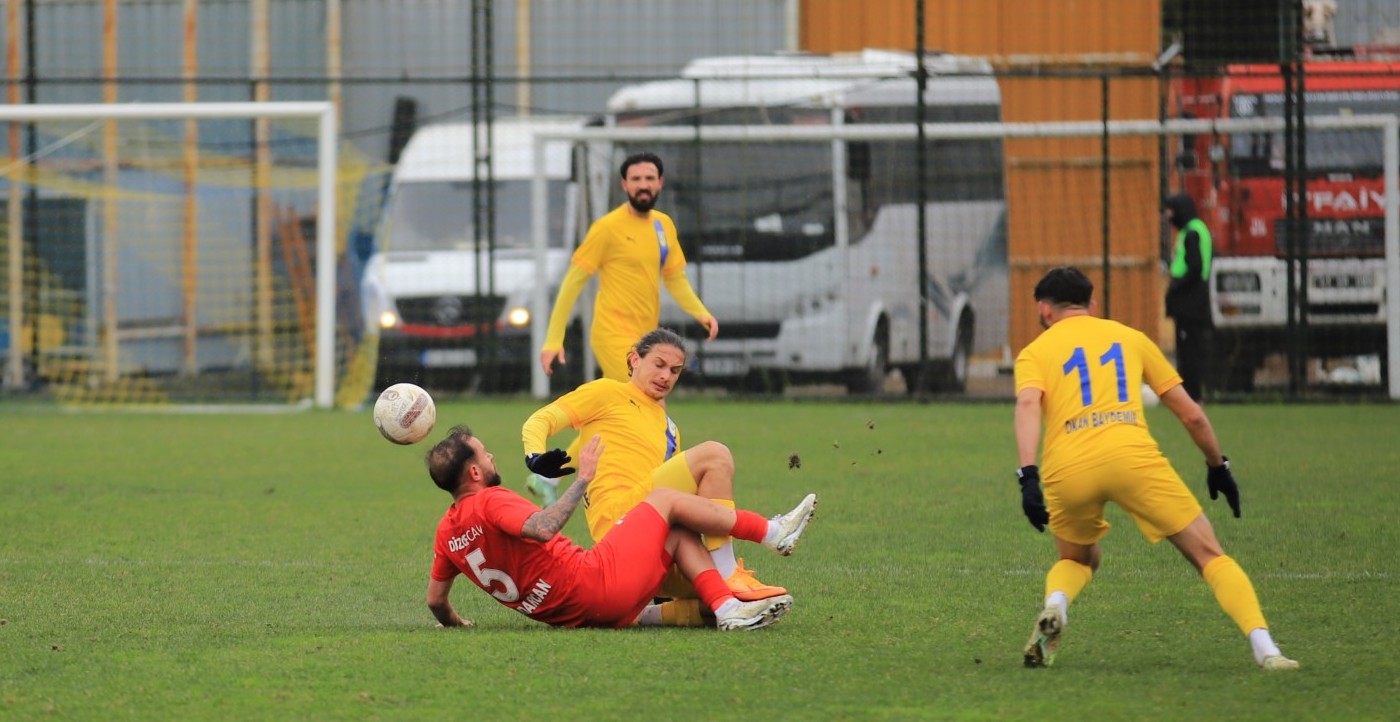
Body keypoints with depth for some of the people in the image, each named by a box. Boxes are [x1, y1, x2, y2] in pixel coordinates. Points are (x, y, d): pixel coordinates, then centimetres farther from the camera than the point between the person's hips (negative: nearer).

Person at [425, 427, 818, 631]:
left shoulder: (447, 532, 10)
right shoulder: (490, 502, -16)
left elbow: (436, 599, 18)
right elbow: (543, 528, -34)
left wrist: (457, 625, 39)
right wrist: (582, 480, -24)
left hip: (578, 614, 9)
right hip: (595, 583, -9)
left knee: (680, 535, 18)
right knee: (665, 500, 6)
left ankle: (728, 608, 0)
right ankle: (773, 532, 11)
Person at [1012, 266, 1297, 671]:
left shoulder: (1034, 353, 20)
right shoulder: (1130, 338, 26)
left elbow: (1027, 405, -3)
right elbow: (1190, 413, 24)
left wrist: (1028, 478, -14)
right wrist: (1218, 466, 36)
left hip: (1067, 470, 1)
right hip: (1133, 456, -1)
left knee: (1077, 559, 29)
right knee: (1210, 557, 4)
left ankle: (1054, 606, -4)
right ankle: (1263, 647, -16)